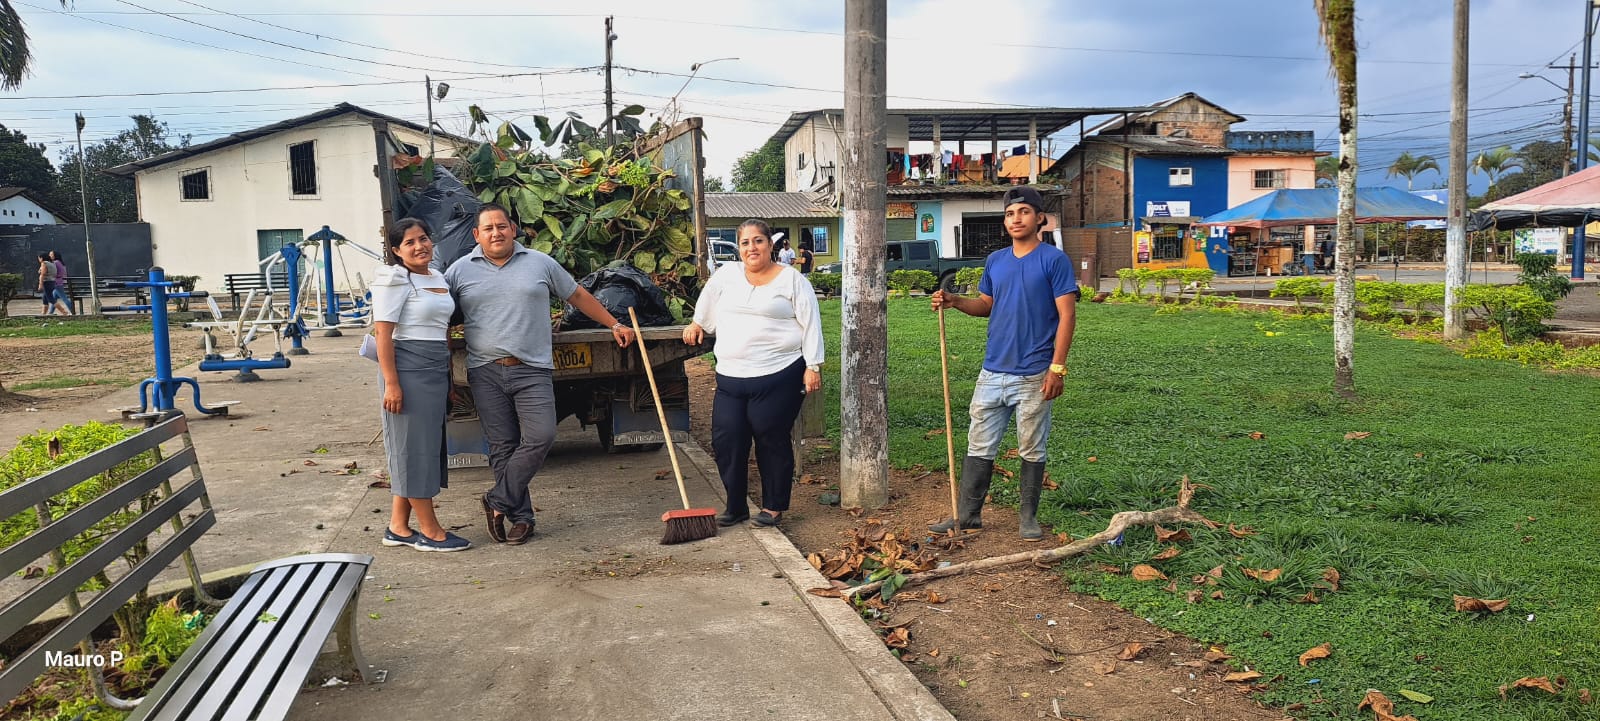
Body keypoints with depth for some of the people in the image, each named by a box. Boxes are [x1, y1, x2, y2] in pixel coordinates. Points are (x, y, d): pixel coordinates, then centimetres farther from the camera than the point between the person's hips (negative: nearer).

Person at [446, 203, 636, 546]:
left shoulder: (539, 263, 7)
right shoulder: (460, 270, 7)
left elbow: (578, 295, 16)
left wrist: (614, 325, 15)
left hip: (532, 370, 0)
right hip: (486, 373, 0)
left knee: (540, 437, -13)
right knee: (502, 447, 1)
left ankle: (498, 501, 1)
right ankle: (521, 517, 9)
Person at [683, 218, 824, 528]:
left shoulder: (792, 279, -1)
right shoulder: (727, 275, 11)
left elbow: (811, 324, -3)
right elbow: (708, 301, 32)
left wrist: (813, 366, -7)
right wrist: (697, 323, 36)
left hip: (778, 377, -4)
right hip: (730, 377, 4)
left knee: (771, 441, 2)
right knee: (726, 441, 1)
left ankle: (773, 508, 17)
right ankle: (735, 507, 17)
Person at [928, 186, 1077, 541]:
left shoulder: (1054, 259, -6)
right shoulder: (995, 260, 10)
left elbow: (1067, 315, -9)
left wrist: (1057, 368, -15)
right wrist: (955, 302, 0)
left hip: (1033, 376, -5)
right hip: (992, 372, 5)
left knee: (1032, 451, 7)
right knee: (979, 446, 8)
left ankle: (1028, 517, 20)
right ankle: (968, 514, 16)